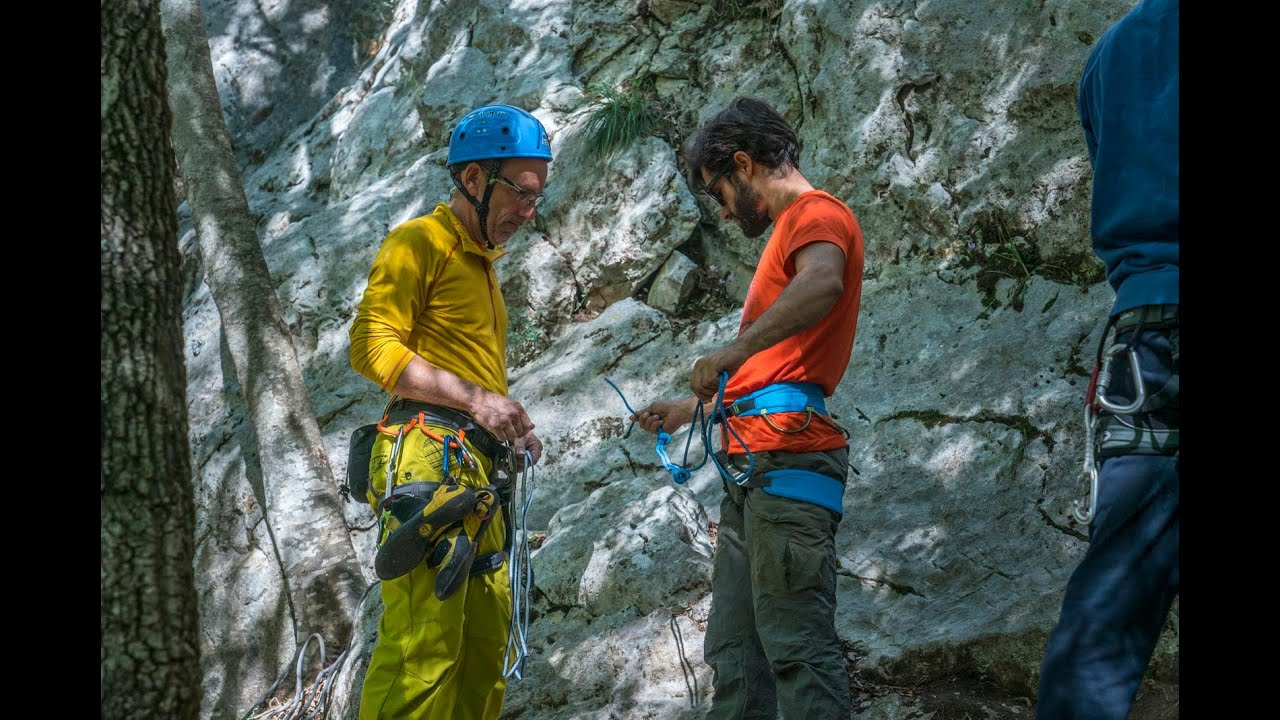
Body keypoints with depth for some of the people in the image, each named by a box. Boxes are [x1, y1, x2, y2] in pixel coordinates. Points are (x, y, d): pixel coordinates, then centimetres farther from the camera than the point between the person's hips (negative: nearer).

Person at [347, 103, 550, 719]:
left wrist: (507, 422, 11)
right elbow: (372, 348, -11)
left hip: (476, 475, 10)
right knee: (423, 648, -17)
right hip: (429, 457, -10)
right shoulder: (420, 242, -1)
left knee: (484, 652, 9)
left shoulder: (480, 262, 27)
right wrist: (475, 398, -16)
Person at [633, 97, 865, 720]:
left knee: (797, 647, -14)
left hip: (787, 458, -10)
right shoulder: (789, 230, 28)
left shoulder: (816, 213, -2)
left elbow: (822, 284, -27)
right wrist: (693, 406, 31)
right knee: (733, 655, 7)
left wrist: (733, 352, -26)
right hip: (752, 468, 10)